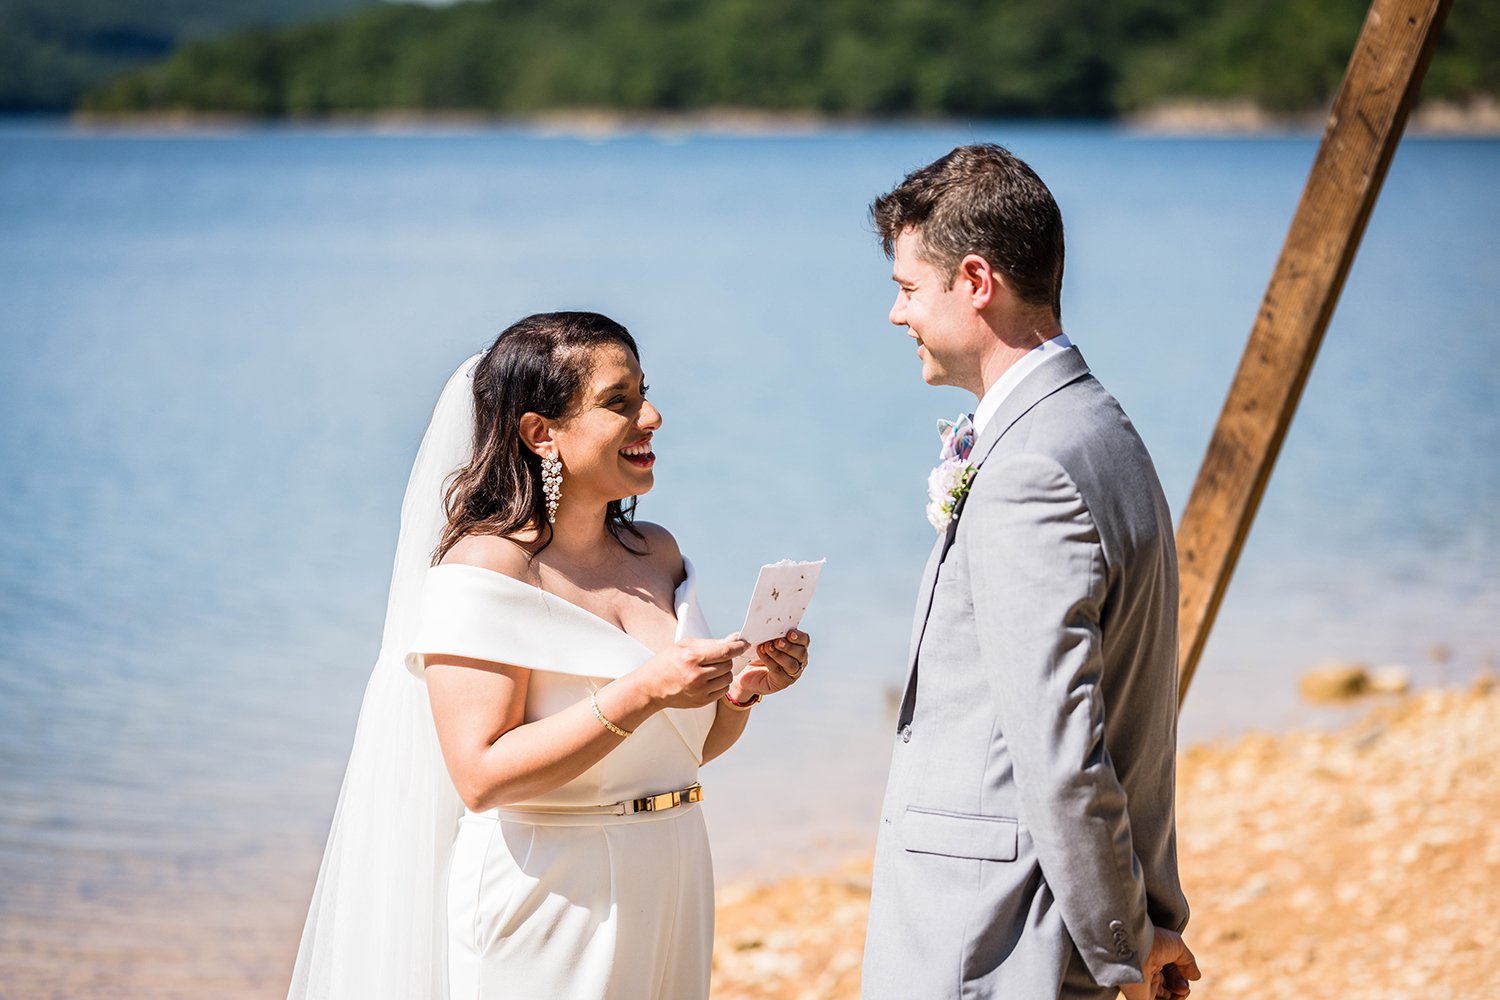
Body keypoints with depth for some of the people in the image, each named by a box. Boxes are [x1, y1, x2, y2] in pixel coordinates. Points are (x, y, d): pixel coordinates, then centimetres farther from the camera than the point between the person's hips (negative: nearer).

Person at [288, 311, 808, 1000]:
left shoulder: (656, 553, 7)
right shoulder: (485, 567, -14)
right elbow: (481, 776, -23)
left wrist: (743, 689, -4)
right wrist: (642, 693, -28)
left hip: (667, 891, 7)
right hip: (544, 901, -7)